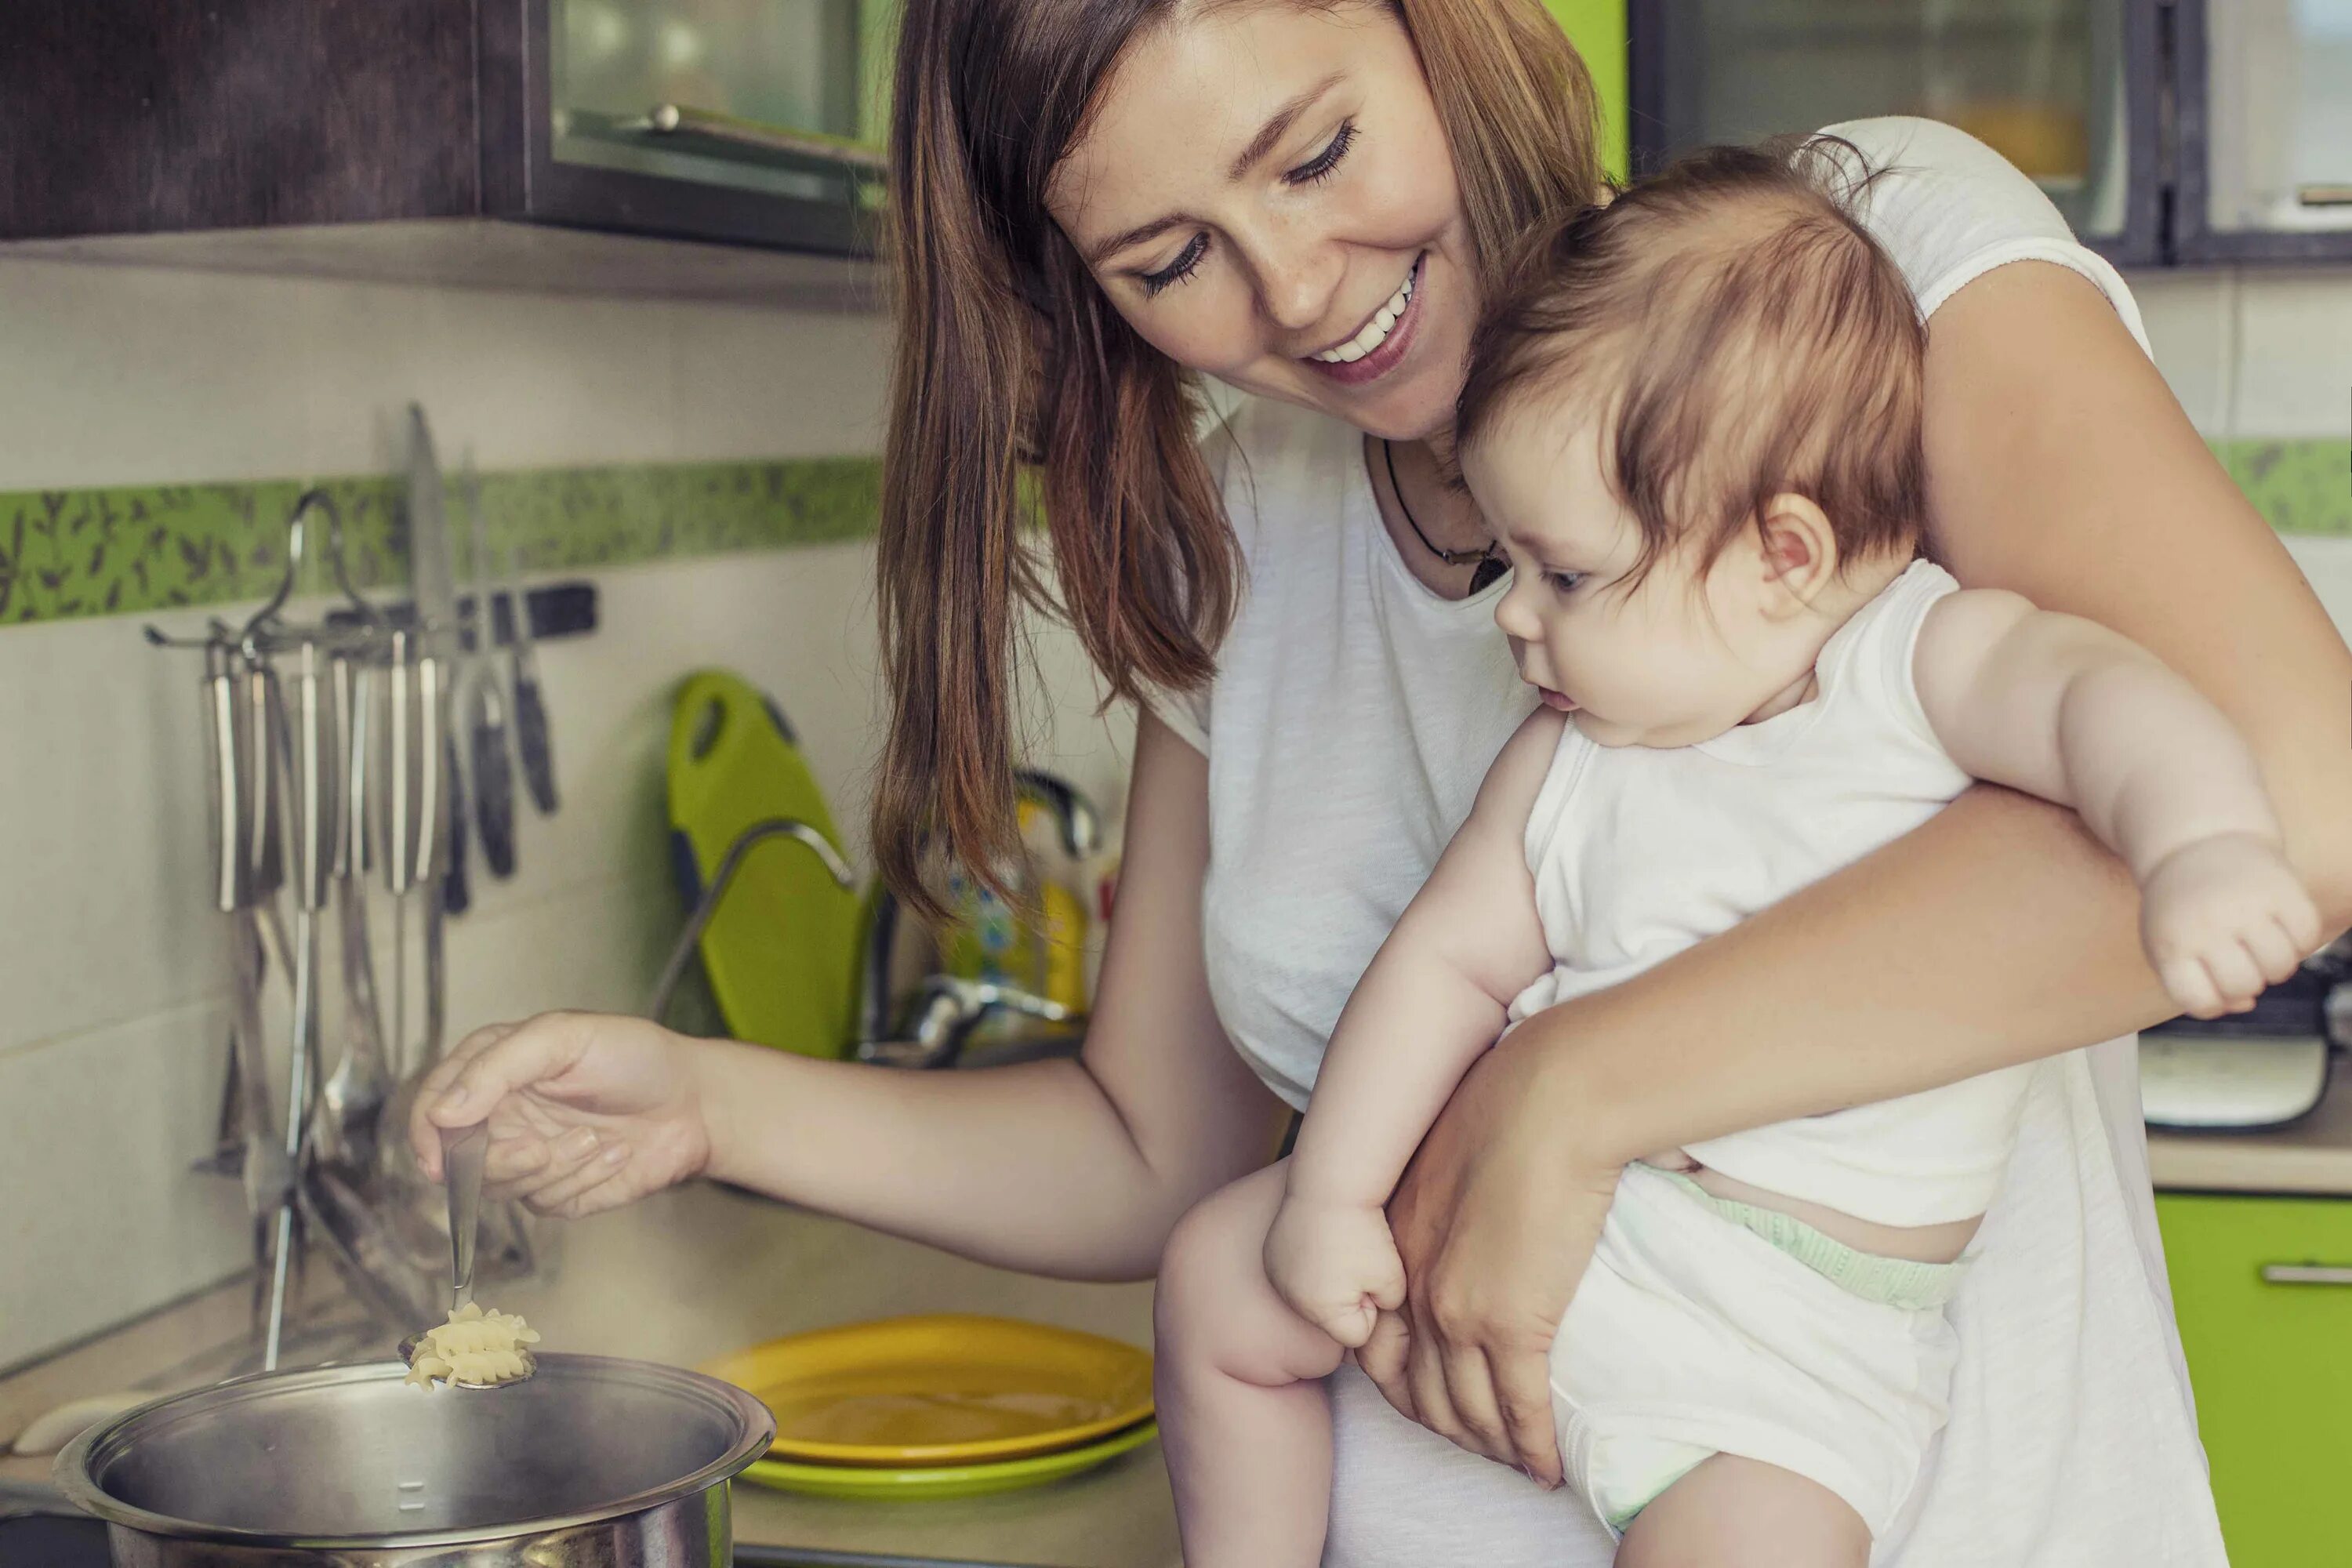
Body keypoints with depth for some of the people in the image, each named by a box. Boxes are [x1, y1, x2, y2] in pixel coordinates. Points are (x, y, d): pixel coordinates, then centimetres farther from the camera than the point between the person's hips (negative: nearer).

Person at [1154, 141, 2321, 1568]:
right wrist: (1333, 1192, 1)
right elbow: (1452, 955, 8)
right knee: (1224, 1285, 8)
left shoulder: (1921, 661, -9)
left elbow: (2098, 695, -26)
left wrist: (2202, 847, -48)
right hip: (1533, 1225, 5)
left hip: (1799, 1334, -5)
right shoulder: (1573, 760, 6)